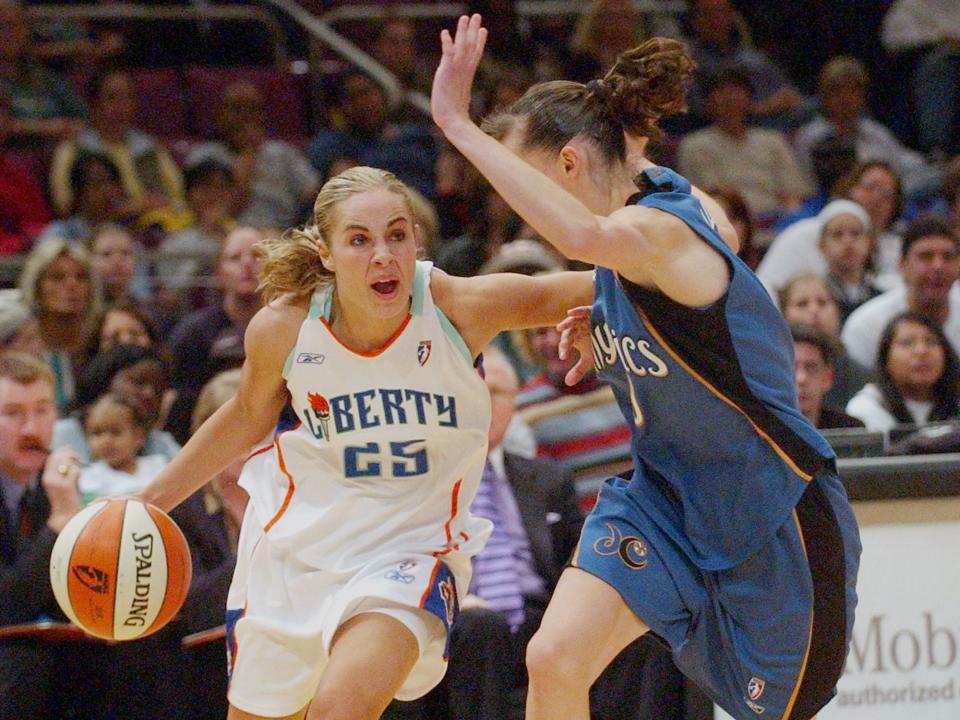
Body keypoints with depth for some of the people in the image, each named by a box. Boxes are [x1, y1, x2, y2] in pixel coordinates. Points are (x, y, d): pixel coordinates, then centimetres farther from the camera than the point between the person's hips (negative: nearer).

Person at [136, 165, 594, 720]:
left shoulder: (457, 308, -19)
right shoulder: (282, 328, -13)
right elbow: (248, 418, 7)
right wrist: (152, 500, 10)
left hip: (412, 547, -3)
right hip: (296, 546, 3)